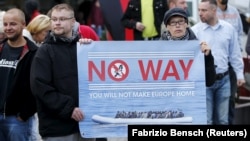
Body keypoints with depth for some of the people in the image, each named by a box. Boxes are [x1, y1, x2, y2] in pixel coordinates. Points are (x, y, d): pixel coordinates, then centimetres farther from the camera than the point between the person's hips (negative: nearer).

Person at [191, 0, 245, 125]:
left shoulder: (228, 28, 4)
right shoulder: (195, 30, -4)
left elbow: (235, 54, 11)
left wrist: (239, 74, 10)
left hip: (223, 80, 3)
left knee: (222, 119, 10)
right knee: (206, 119, -1)